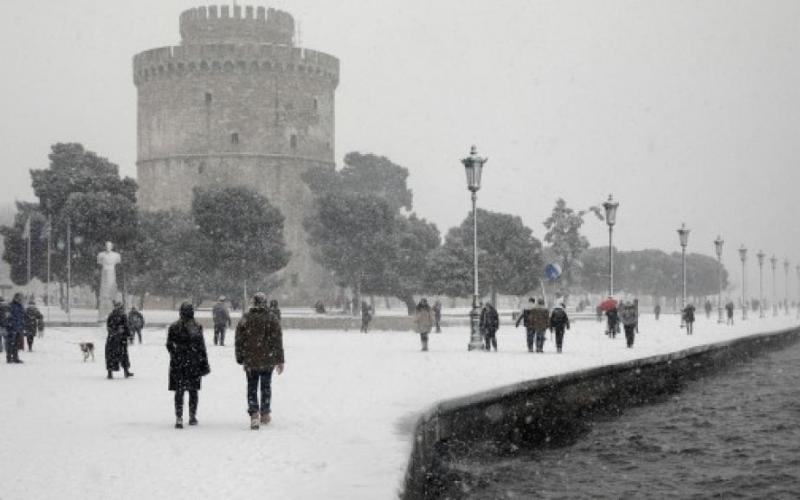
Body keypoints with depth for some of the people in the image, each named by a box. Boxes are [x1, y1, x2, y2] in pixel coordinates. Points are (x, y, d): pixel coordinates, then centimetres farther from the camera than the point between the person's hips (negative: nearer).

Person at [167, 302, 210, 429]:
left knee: (179, 391, 4)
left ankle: (179, 418, 4)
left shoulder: (173, 327, -2)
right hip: (194, 364, 0)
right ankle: (192, 417, 10)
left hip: (178, 363, 0)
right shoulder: (197, 327, -6)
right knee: (193, 391, 6)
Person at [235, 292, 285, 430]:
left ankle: (254, 415, -9)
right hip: (268, 360, 1)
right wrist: (280, 361, 1)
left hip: (251, 361, -1)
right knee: (266, 386, 17)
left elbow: (238, 341, 1)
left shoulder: (245, 319, -3)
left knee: (252, 388, 6)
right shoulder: (272, 318, -5)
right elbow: (278, 341, -4)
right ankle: (265, 414, 26)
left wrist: (240, 359, 11)